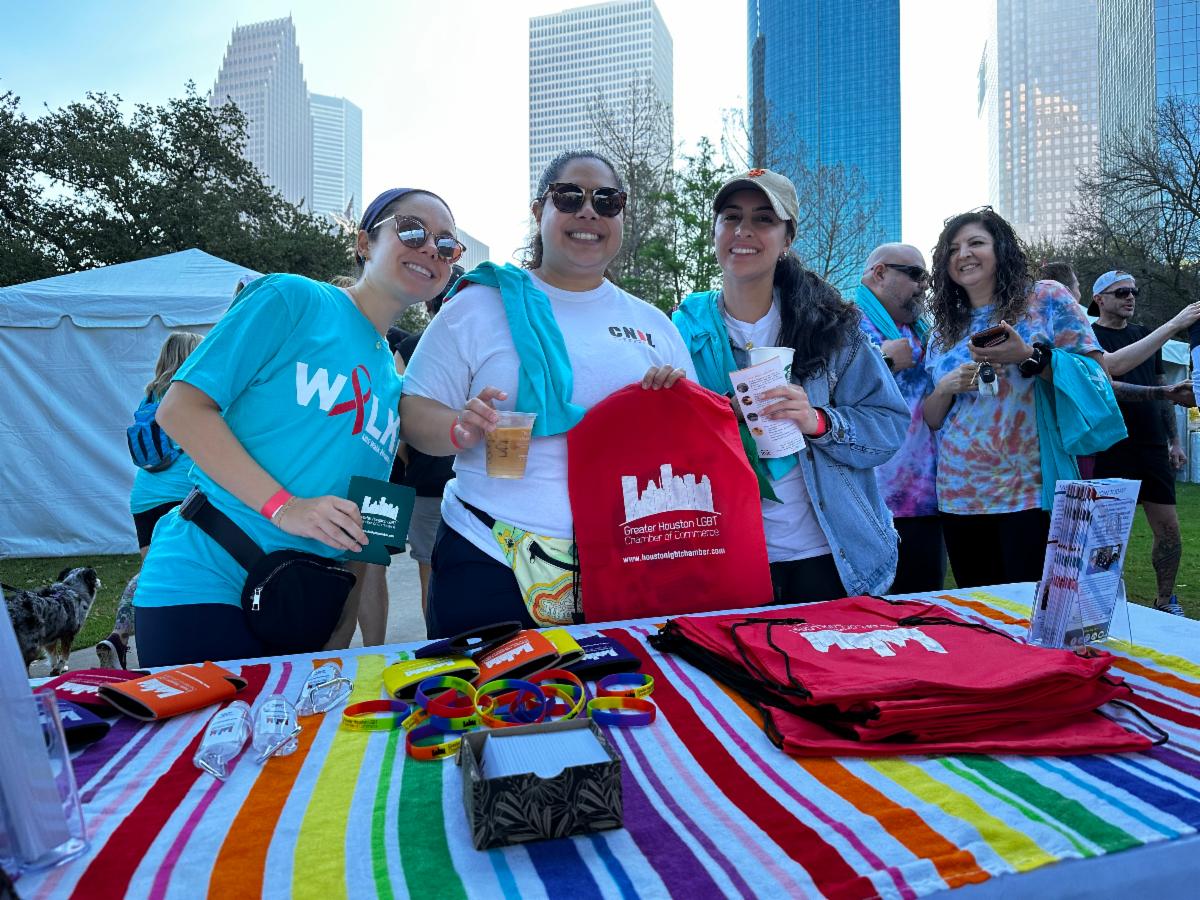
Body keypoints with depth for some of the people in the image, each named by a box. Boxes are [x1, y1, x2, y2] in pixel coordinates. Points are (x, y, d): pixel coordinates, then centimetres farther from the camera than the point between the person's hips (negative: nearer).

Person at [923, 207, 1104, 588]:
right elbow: (931, 420, 16)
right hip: (960, 498, 4)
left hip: (1033, 492, -4)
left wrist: (1029, 357, -18)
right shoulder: (943, 332, 14)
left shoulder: (1047, 298, 3)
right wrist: (946, 388, -5)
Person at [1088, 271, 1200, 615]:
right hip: (1110, 449, -5)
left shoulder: (1145, 334, 15)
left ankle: (1166, 601, 19)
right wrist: (1169, 370, -24)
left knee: (1169, 529, 3)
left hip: (1152, 446, 5)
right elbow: (1107, 385, -16)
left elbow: (1162, 388, 20)